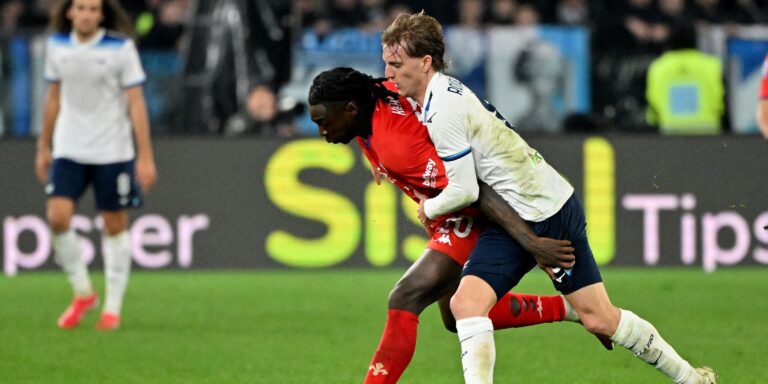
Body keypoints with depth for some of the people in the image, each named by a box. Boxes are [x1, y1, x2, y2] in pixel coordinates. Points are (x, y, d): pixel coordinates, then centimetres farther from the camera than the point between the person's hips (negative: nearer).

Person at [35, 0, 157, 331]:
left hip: (112, 151, -3)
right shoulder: (57, 45, 2)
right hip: (68, 150, 3)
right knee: (58, 217, -13)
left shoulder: (120, 48, -8)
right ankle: (82, 292, 6)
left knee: (114, 226, 3)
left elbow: (136, 103, -7)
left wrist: (145, 156, -10)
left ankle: (113, 307, 14)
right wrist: (43, 147, 16)